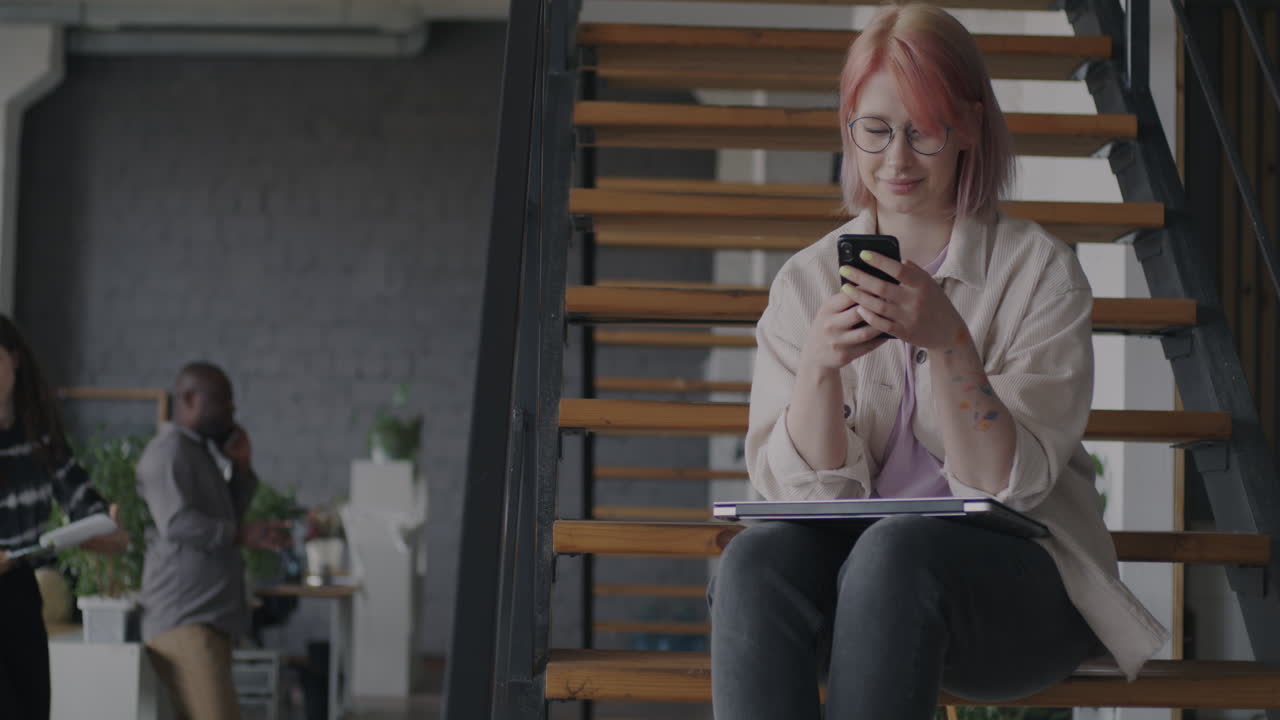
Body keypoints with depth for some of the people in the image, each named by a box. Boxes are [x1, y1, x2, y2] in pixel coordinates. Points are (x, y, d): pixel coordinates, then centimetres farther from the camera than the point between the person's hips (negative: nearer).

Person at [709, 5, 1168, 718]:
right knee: (758, 558, -31)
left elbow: (1008, 486, -9)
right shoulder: (808, 280, 7)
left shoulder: (1041, 271, -1)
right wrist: (818, 367, -18)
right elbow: (807, 489, 0)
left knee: (895, 550, -35)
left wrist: (948, 341, -23)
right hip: (857, 568, 2)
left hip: (1018, 583, -2)